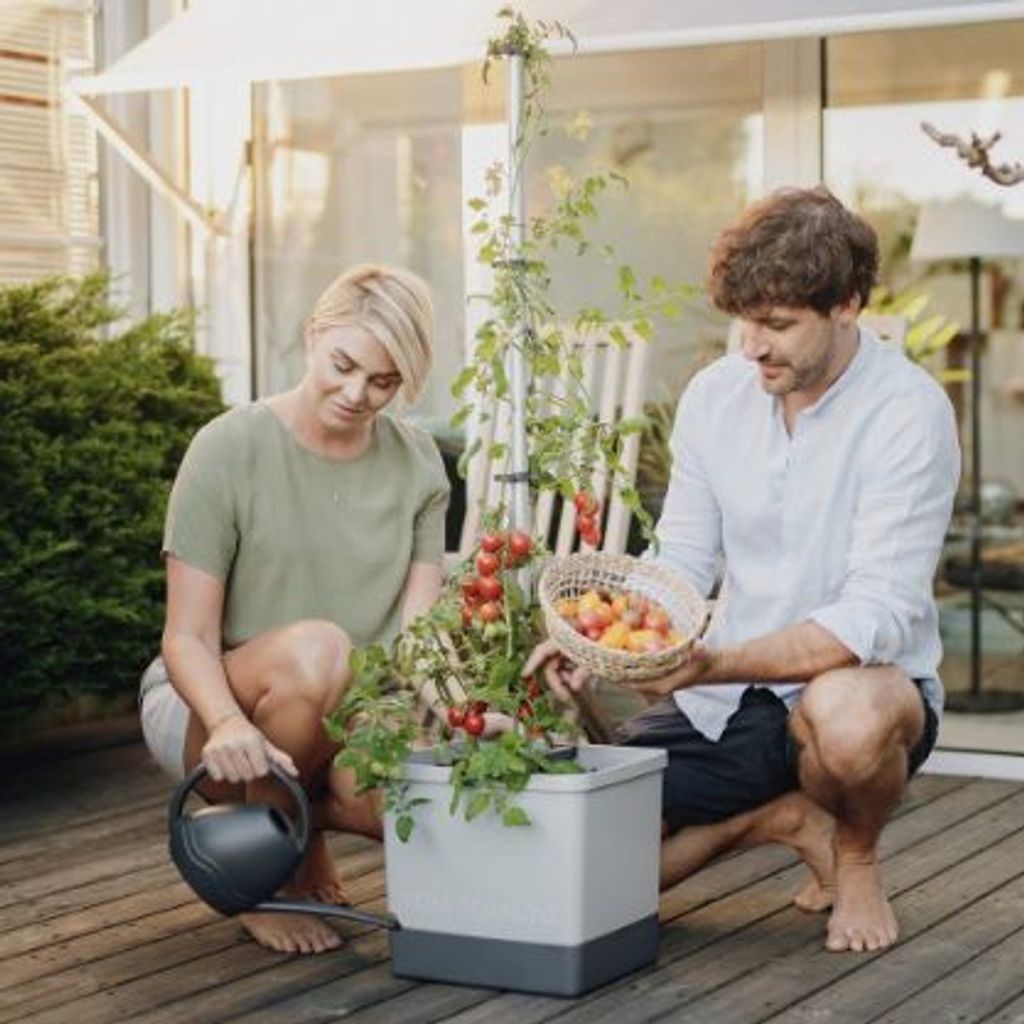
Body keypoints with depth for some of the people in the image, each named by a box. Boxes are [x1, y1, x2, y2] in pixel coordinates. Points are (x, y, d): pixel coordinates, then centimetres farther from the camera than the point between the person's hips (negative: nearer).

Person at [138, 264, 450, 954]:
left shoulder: (417, 464, 1)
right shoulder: (229, 450, -12)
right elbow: (187, 639, -16)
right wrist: (229, 724, -37)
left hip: (349, 719, 3)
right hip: (212, 705, -3)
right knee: (315, 647, -37)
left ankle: (303, 816, 6)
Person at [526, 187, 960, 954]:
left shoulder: (909, 413, -17)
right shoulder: (714, 395, 0)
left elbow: (876, 616, -25)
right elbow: (680, 564, 3)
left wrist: (713, 665, -38)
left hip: (861, 682, -4)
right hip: (721, 701, 5)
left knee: (847, 715, -42)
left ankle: (857, 855, -5)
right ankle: (781, 819, 12)